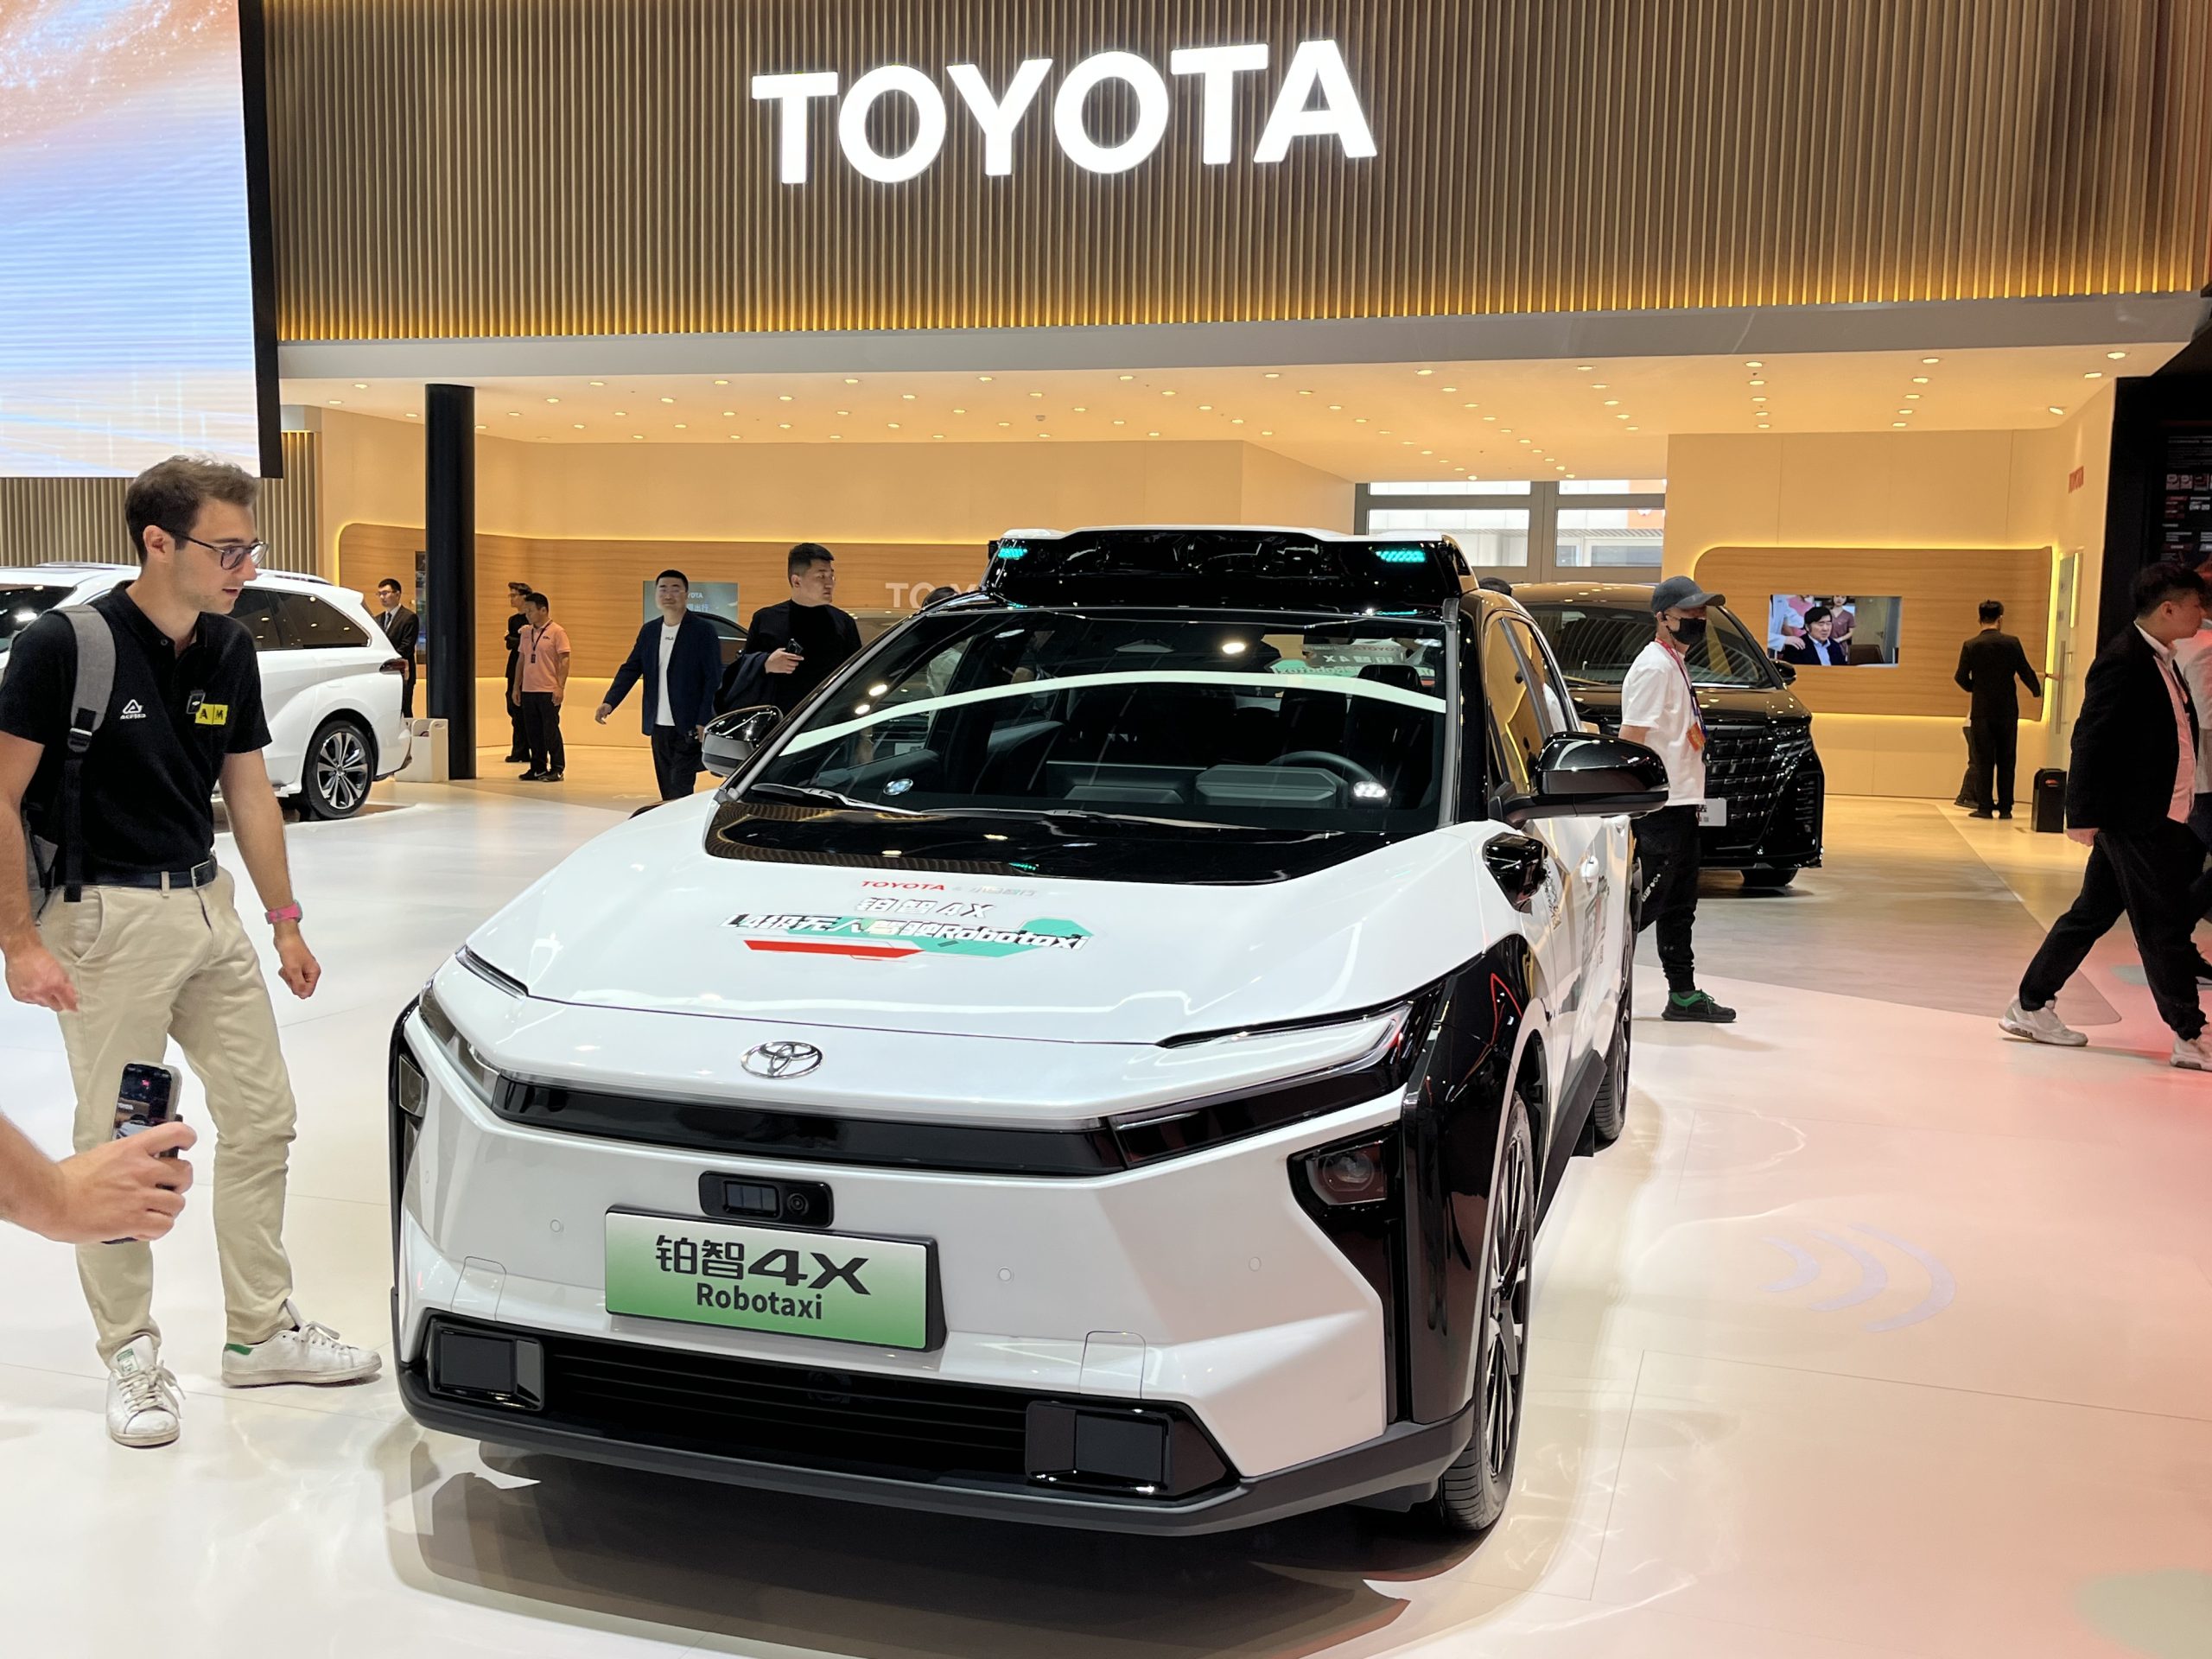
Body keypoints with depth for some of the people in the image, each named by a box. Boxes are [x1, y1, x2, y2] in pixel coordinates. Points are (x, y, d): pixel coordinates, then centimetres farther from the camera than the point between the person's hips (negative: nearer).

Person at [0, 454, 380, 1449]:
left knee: (262, 1119, 10)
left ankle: (262, 1332, 23)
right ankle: (130, 1354, 19)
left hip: (209, 907, 7)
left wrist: (285, 921, 12)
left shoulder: (230, 650, 4)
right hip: (107, 918, -7)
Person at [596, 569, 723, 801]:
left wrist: (704, 722, -17)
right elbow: (630, 669, 10)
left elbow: (714, 679, -9)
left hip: (688, 729, -6)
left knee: (680, 793, -12)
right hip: (659, 727, 6)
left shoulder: (703, 630, -6)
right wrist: (610, 702, -7)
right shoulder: (649, 631, 12)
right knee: (667, 792, 11)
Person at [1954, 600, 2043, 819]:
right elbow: (2026, 673, 1)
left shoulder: (1970, 646, -5)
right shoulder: (2012, 643, -3)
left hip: (1982, 711, -1)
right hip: (2008, 710, 1)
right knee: (2006, 761, 8)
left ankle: (1985, 807, 1)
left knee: (1983, 760, 4)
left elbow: (1961, 677, -4)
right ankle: (2005, 808, 8)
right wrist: (2037, 691, 20)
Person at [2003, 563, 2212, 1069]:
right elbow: (2090, 740, -19)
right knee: (2166, 928, -1)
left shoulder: (2160, 661, 13)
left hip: (2154, 818, 10)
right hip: (2135, 819, -10)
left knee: (2092, 915, 13)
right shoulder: (2123, 661, -16)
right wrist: (2084, 815, -21)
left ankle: (2030, 1007, 20)